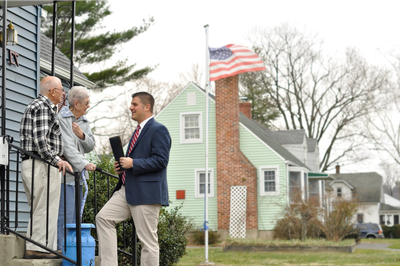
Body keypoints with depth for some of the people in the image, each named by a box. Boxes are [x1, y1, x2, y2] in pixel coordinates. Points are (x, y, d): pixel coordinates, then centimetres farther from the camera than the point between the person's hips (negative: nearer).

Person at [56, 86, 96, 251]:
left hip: (79, 173, 8)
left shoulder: (84, 121, 17)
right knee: (66, 212, -12)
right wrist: (84, 164, -24)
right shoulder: (61, 118, -8)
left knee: (76, 214, 9)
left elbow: (90, 146, 15)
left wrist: (82, 135, -6)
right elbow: (66, 146, -16)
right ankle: (62, 248, -8)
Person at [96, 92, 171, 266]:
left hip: (147, 192, -10)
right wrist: (123, 166, 12)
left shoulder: (158, 130, -9)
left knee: (148, 240, -4)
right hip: (127, 190, 10)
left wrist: (133, 163, -19)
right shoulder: (138, 131, 22)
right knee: (103, 218, -1)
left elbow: (161, 160, -19)